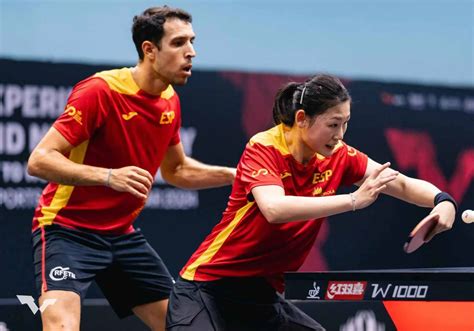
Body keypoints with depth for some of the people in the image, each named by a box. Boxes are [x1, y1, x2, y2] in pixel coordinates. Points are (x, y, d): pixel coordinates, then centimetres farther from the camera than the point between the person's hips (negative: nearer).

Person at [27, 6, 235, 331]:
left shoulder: (170, 102, 4)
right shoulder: (100, 91, -20)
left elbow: (176, 170, 22)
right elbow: (39, 160, -24)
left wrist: (236, 175, 8)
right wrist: (108, 176, -36)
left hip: (123, 234, 8)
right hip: (68, 229, -8)